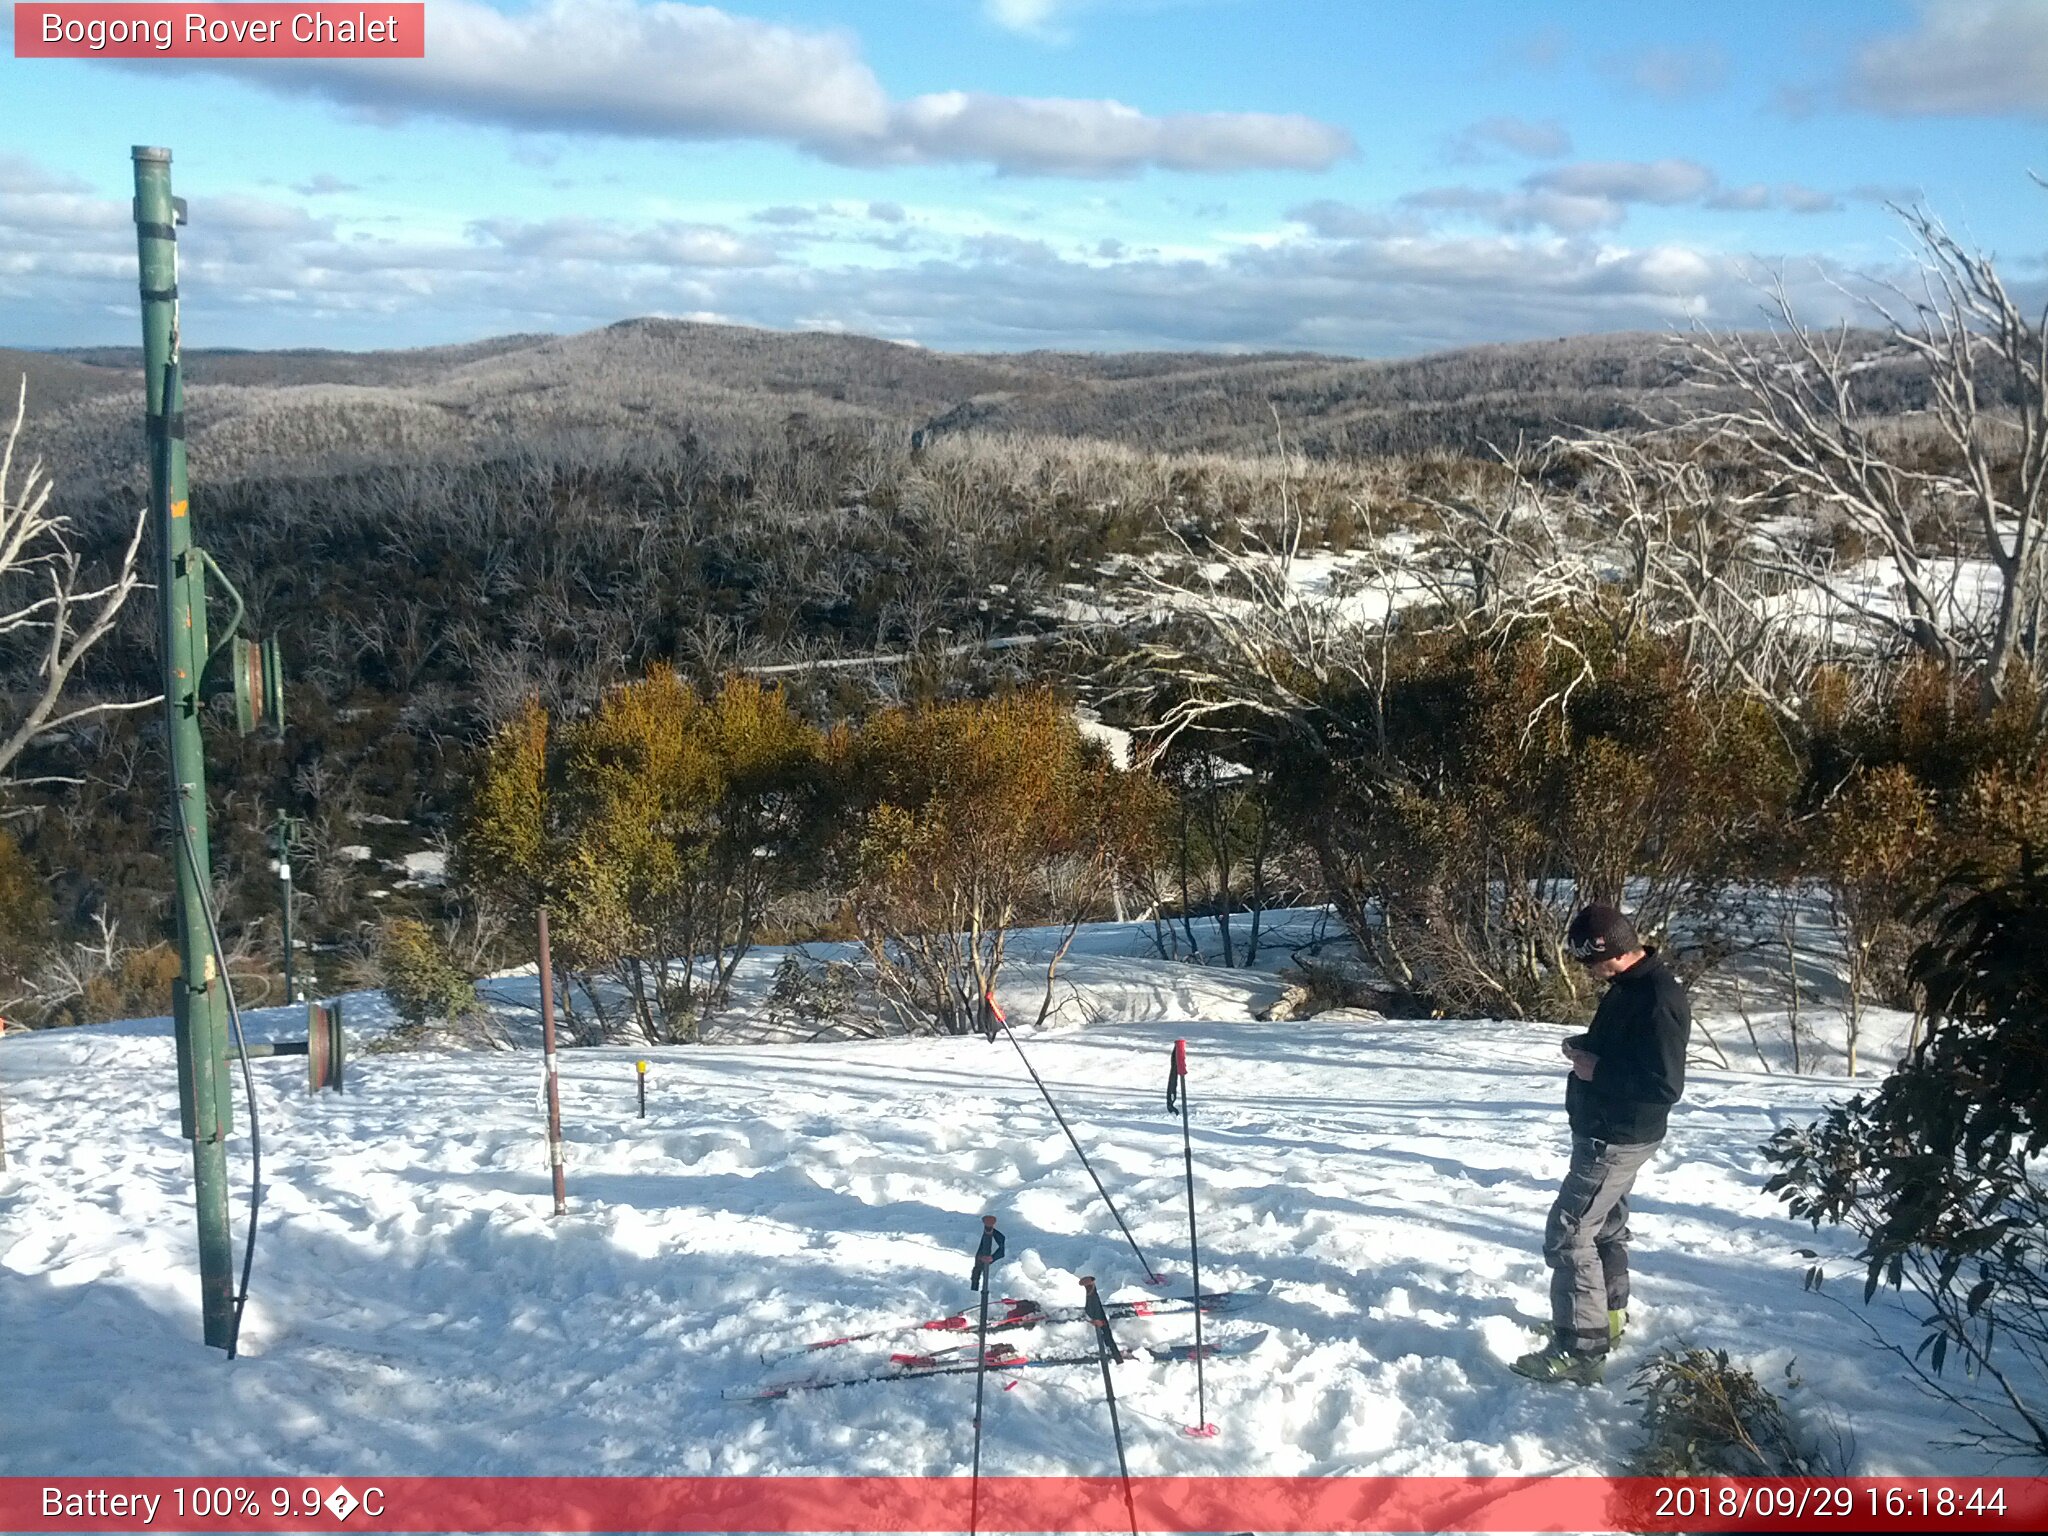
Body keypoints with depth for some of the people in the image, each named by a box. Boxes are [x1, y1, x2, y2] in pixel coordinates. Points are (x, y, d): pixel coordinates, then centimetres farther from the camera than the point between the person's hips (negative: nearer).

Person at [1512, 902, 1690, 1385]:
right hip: (1606, 1131, 11)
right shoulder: (1631, 985, 6)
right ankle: (1609, 1317, 40)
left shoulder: (1658, 999, -26)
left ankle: (1581, 1349, -5)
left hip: (1618, 1139, -11)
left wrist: (1597, 1070, -23)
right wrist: (1585, 1046, 3)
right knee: (1605, 1223, 24)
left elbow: (1665, 1085, -29)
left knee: (1568, 1234, -9)